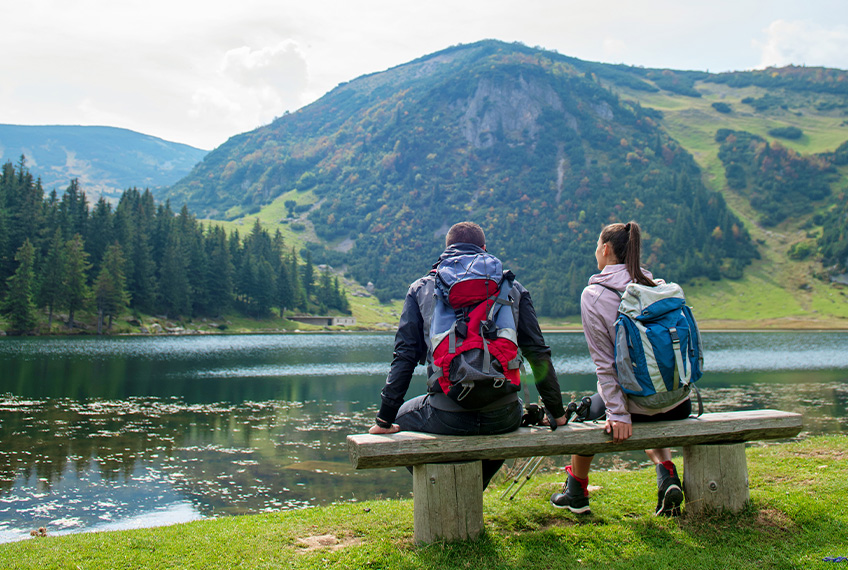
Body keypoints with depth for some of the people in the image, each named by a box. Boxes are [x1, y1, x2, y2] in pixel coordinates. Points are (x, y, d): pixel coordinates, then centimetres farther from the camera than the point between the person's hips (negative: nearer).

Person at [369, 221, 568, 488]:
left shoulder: (421, 288, 10)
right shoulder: (511, 287, 11)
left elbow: (405, 356, 4)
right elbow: (538, 353, 11)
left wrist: (385, 420, 8)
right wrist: (557, 412, 19)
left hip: (447, 417, -1)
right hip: (502, 417, 2)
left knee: (400, 416, 29)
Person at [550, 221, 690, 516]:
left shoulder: (593, 295, -11)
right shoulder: (659, 287, 2)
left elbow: (604, 362, -14)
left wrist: (618, 414, -13)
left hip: (636, 403, -4)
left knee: (588, 411, 28)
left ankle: (576, 494, 39)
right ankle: (667, 477, 16)